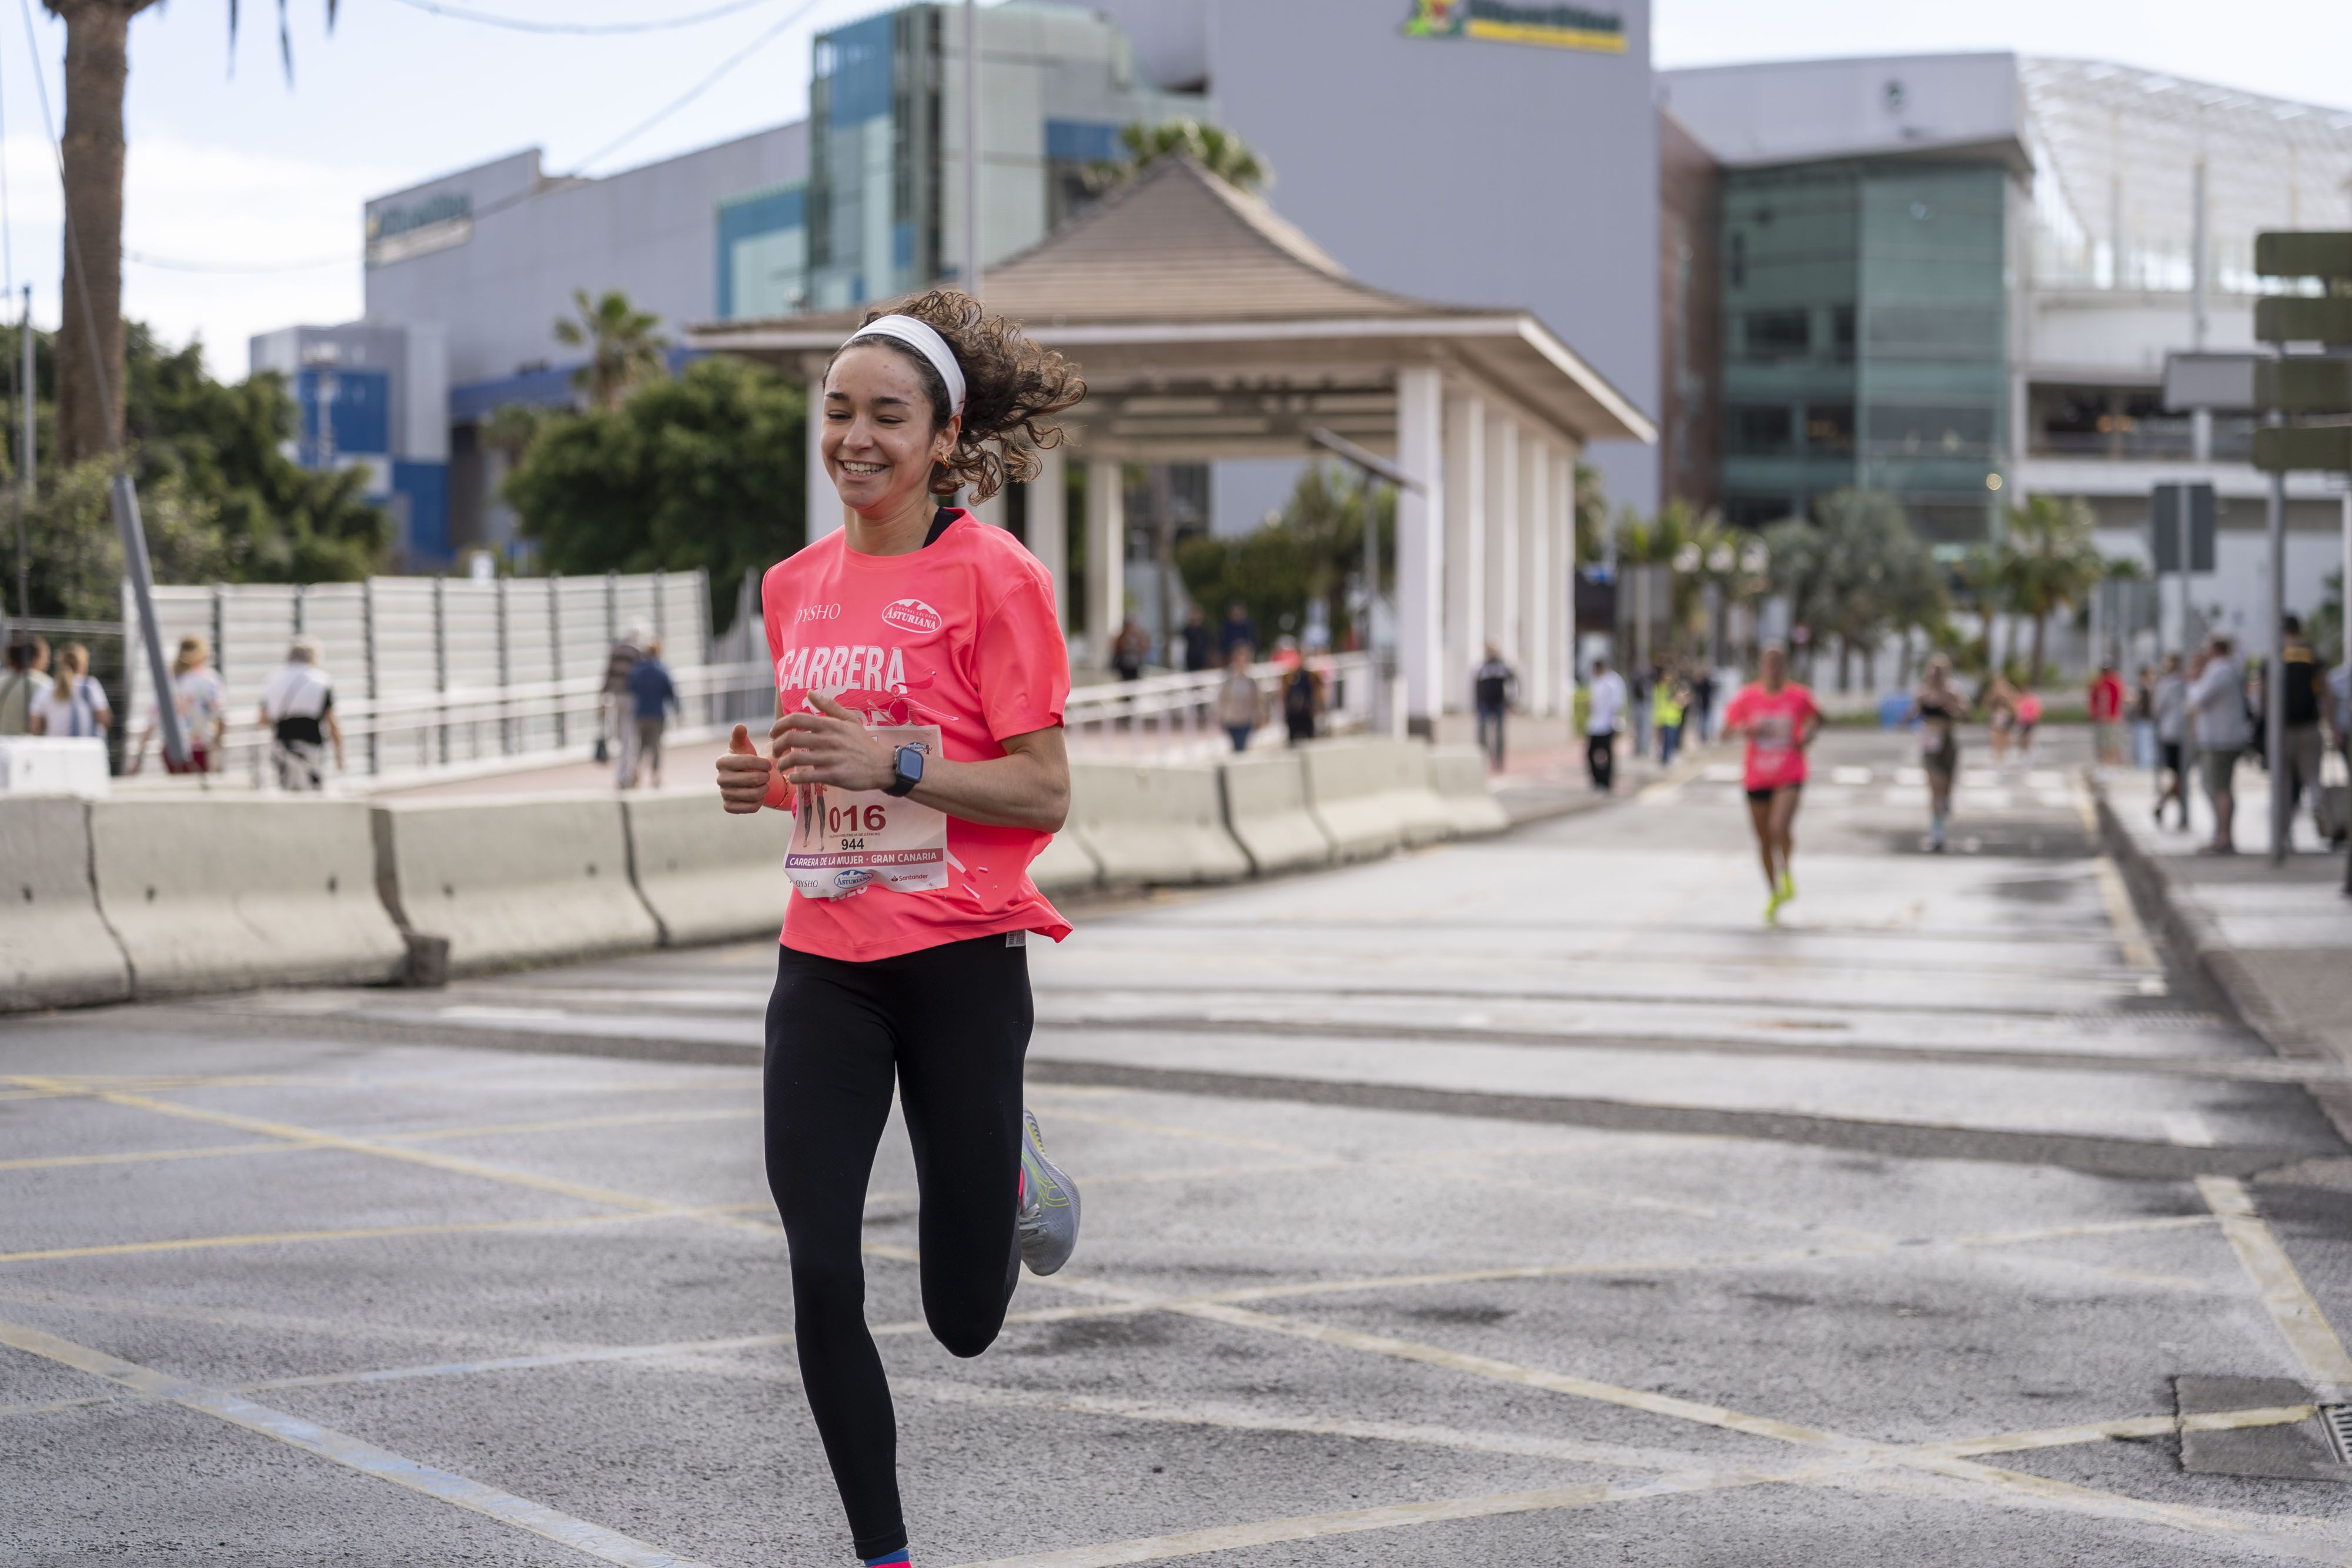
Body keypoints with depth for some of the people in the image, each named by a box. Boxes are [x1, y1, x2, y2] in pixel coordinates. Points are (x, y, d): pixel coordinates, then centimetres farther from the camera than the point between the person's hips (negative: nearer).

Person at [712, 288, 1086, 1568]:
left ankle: (1014, 1182, 38)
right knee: (820, 1280, -5)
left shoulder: (993, 576, -8)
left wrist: (893, 761, -22)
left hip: (961, 961, -4)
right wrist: (769, 780, 2)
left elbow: (1042, 795, -11)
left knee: (963, 1318, 3)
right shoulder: (795, 584, 10)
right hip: (824, 966, 5)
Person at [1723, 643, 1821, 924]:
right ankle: (1773, 894, 29)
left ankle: (1787, 871, 8)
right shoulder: (1748, 696, -3)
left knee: (1780, 828, -23)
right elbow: (1726, 730, 1)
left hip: (1789, 777, -2)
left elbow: (1816, 718, 16)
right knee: (1764, 841, 10)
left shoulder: (1799, 696, -4)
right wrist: (1747, 729, -19)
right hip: (1757, 778, 2)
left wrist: (1809, 735, -4)